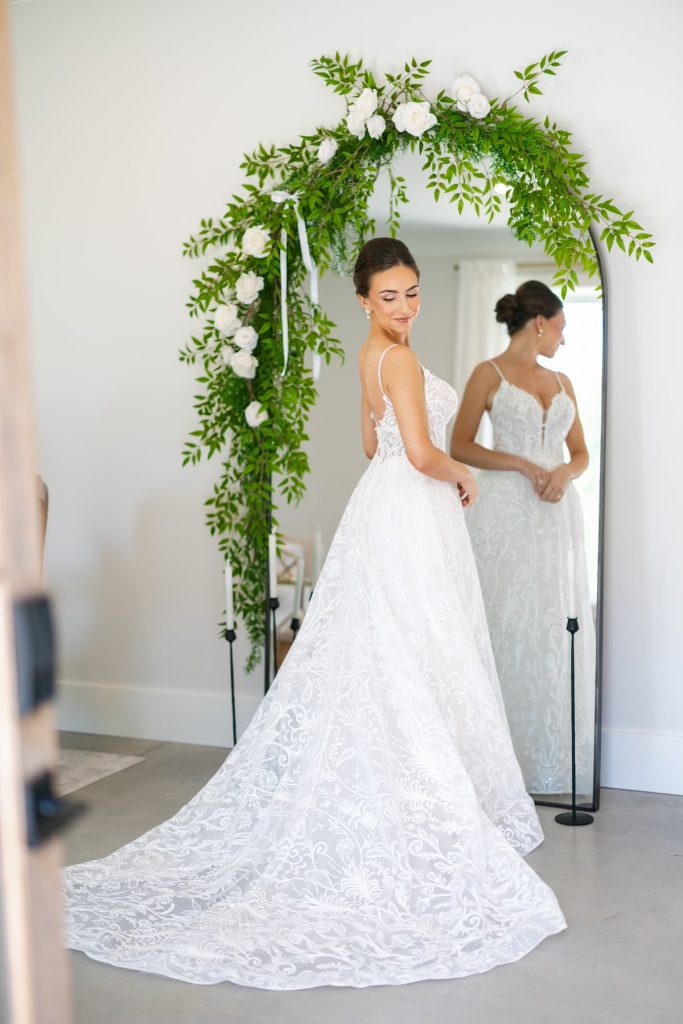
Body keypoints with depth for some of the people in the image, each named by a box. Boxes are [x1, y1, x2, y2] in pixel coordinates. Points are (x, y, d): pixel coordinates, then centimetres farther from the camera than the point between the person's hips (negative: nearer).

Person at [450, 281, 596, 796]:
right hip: (506, 510, -5)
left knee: (557, 629, 4)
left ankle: (553, 759, 12)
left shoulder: (561, 381, 17)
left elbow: (581, 452, 17)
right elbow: (460, 446, -3)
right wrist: (522, 465, -13)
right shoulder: (489, 374, 1)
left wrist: (564, 473, -5)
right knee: (508, 626, -5)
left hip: (558, 512, 5)